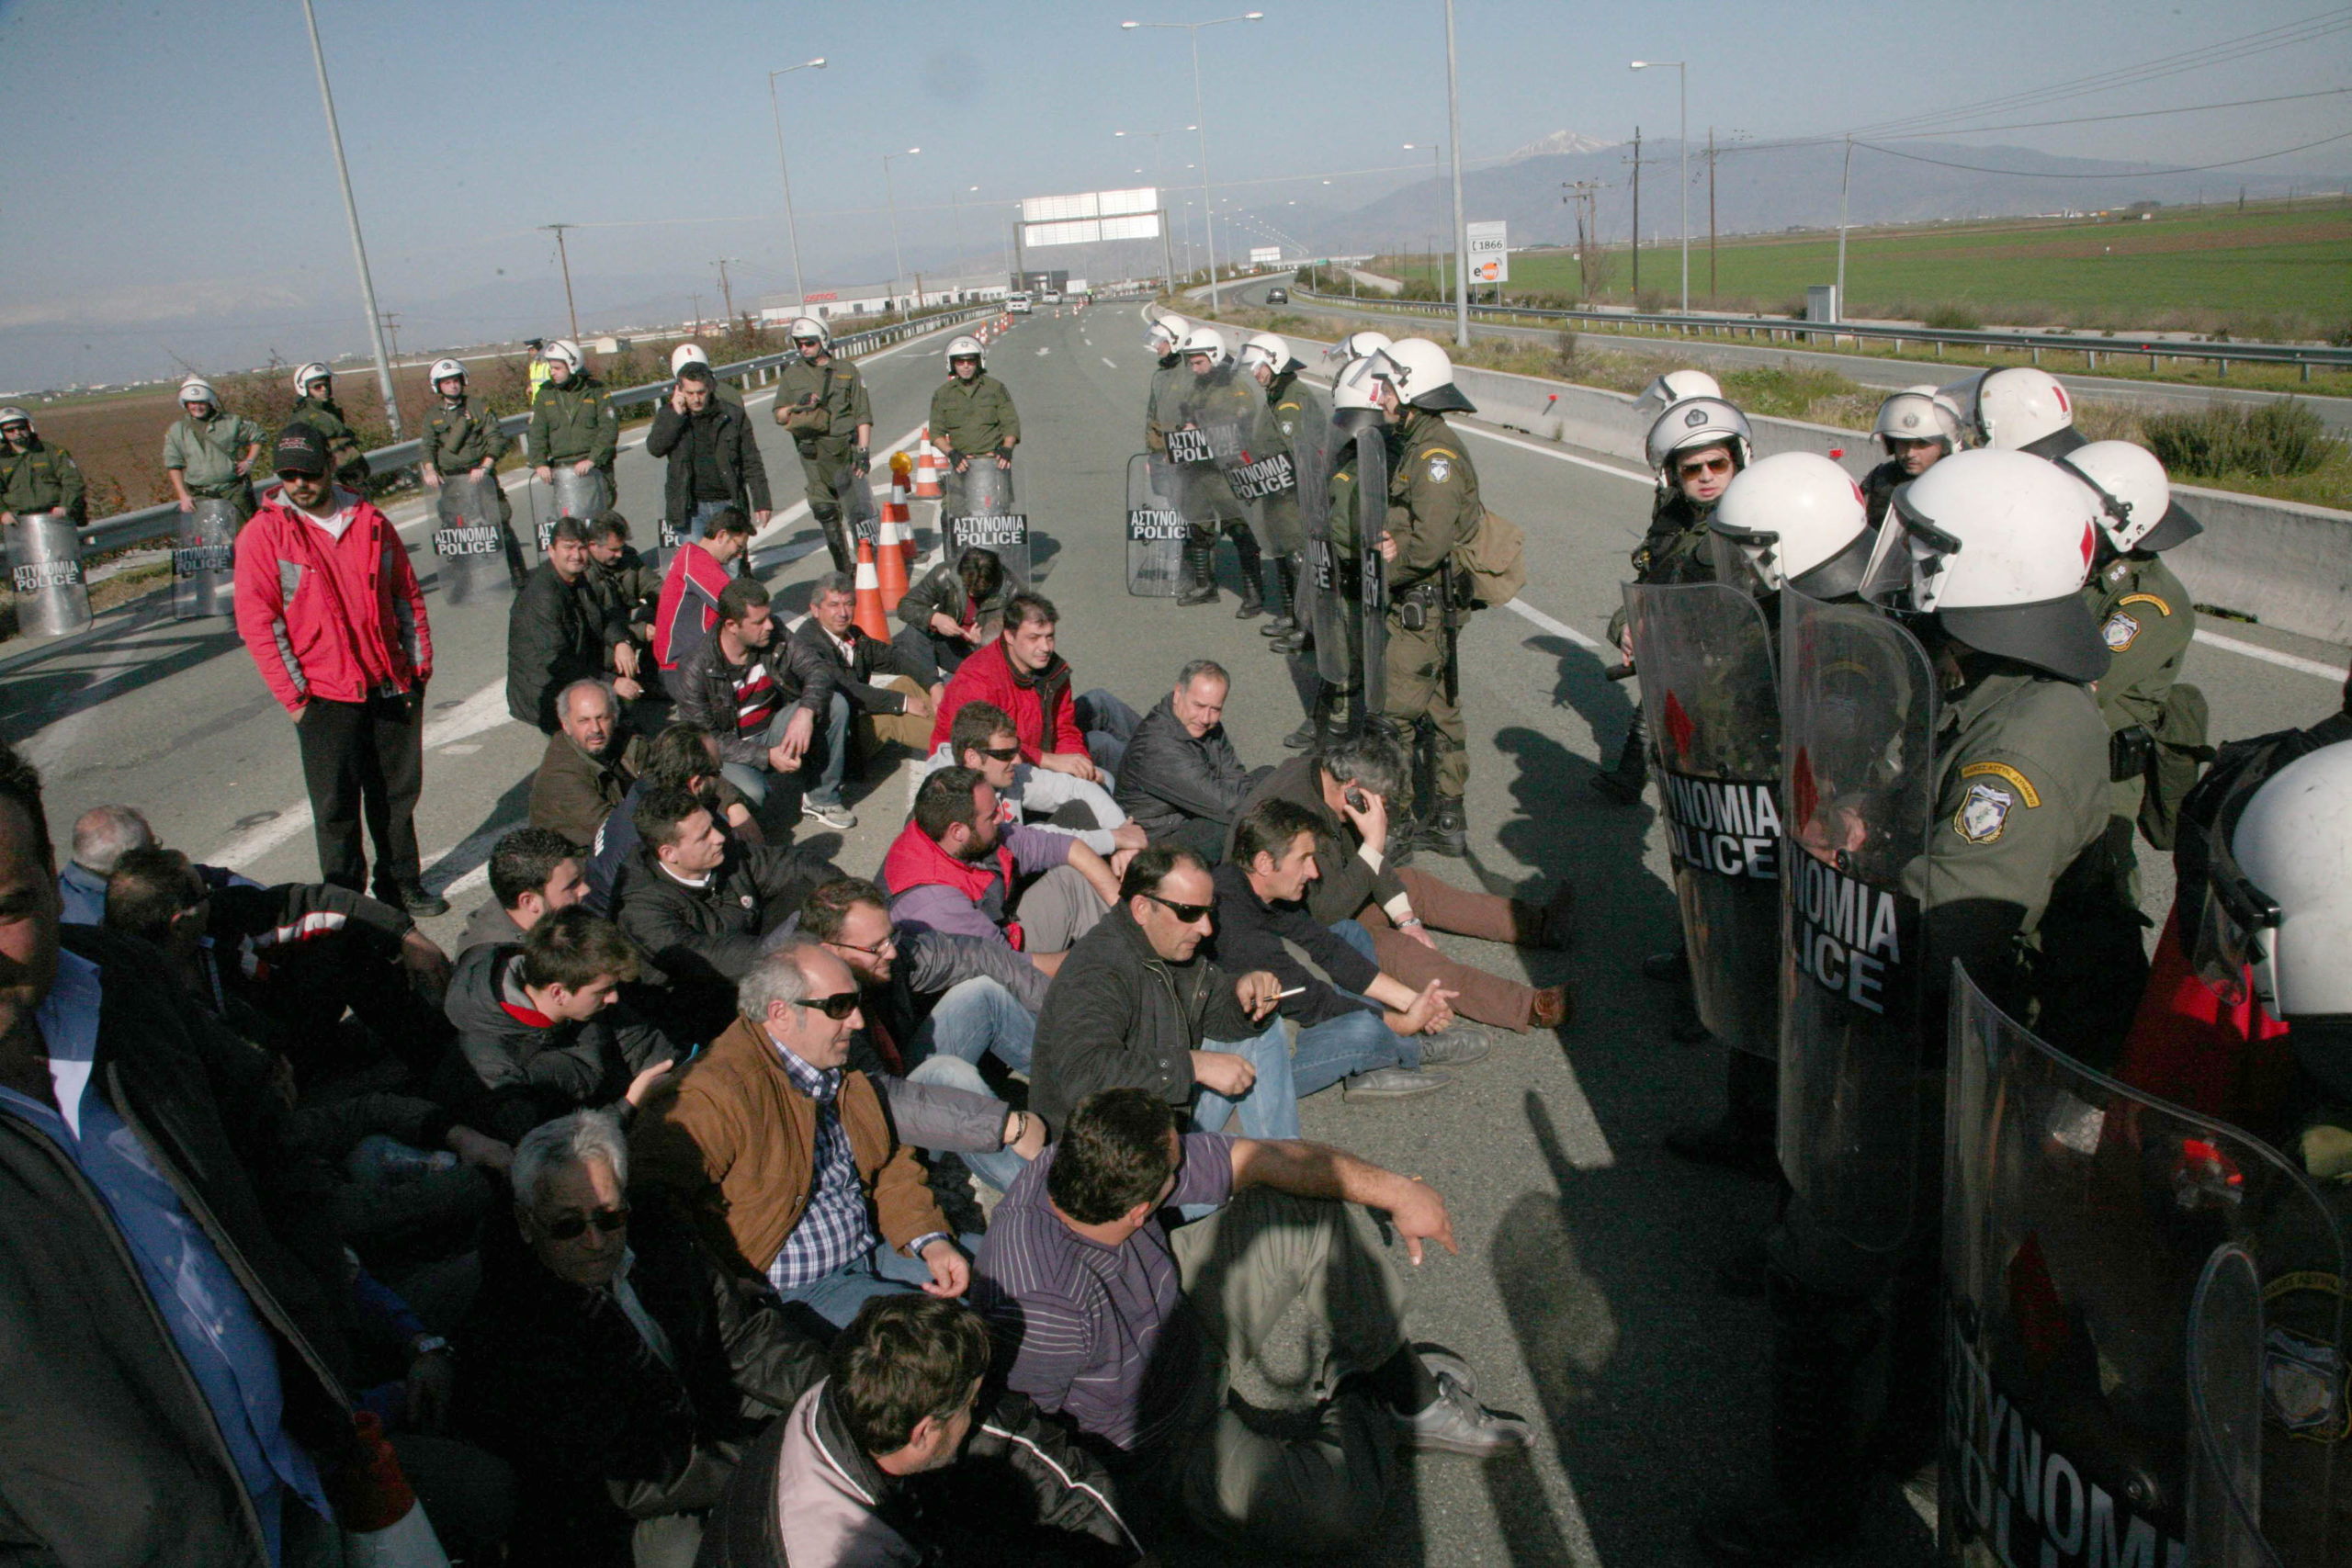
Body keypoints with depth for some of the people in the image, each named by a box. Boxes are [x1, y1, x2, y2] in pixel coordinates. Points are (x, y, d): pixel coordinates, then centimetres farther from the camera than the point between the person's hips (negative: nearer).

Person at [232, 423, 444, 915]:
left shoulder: (370, 520, 7)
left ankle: (401, 887, 29)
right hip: (325, 694, -3)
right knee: (336, 806, 1)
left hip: (393, 686, 4)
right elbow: (257, 623, -6)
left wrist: (420, 662, 8)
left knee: (398, 795, 13)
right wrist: (293, 694, -10)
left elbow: (407, 594, 13)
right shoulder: (264, 534, -5)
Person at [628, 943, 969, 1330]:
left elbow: (892, 1166, 16)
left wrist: (931, 1240, 0)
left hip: (874, 1251, 9)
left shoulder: (841, 1068, 8)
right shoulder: (717, 1094, -22)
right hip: (791, 1290, -9)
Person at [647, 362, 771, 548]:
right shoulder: (668, 415, 5)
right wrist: (676, 414, -15)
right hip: (690, 508, 0)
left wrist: (761, 502, 1)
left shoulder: (732, 415, 2)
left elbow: (752, 463, 5)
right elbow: (654, 448, -11)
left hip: (728, 505, 0)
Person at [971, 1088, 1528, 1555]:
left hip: (1182, 1316, 7)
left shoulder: (1099, 1169, -22)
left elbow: (1255, 1158, -14)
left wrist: (1394, 1190, -9)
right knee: (1341, 1510, -26)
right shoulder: (1039, 1311, -41)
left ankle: (1412, 1394, 17)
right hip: (1159, 1441, -7)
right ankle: (1355, 1403, 10)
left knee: (1320, 1206, 2)